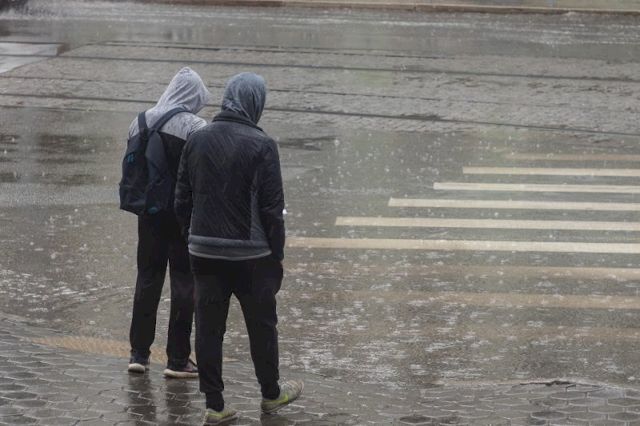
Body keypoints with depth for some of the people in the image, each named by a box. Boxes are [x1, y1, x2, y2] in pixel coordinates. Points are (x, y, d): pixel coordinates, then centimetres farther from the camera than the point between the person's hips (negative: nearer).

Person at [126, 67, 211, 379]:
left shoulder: (141, 122, 6)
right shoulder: (193, 126, -13)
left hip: (149, 213, 5)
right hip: (184, 213, -5)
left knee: (147, 277, 14)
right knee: (184, 282, 3)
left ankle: (138, 353, 17)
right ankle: (178, 358, 4)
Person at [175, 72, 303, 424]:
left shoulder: (197, 140, 4)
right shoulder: (261, 145, -11)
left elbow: (182, 201, 9)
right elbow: (272, 209, -11)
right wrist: (276, 256, -3)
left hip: (204, 251, 4)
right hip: (250, 253, -4)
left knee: (208, 327, 6)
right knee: (261, 325, 12)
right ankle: (271, 394, 27)